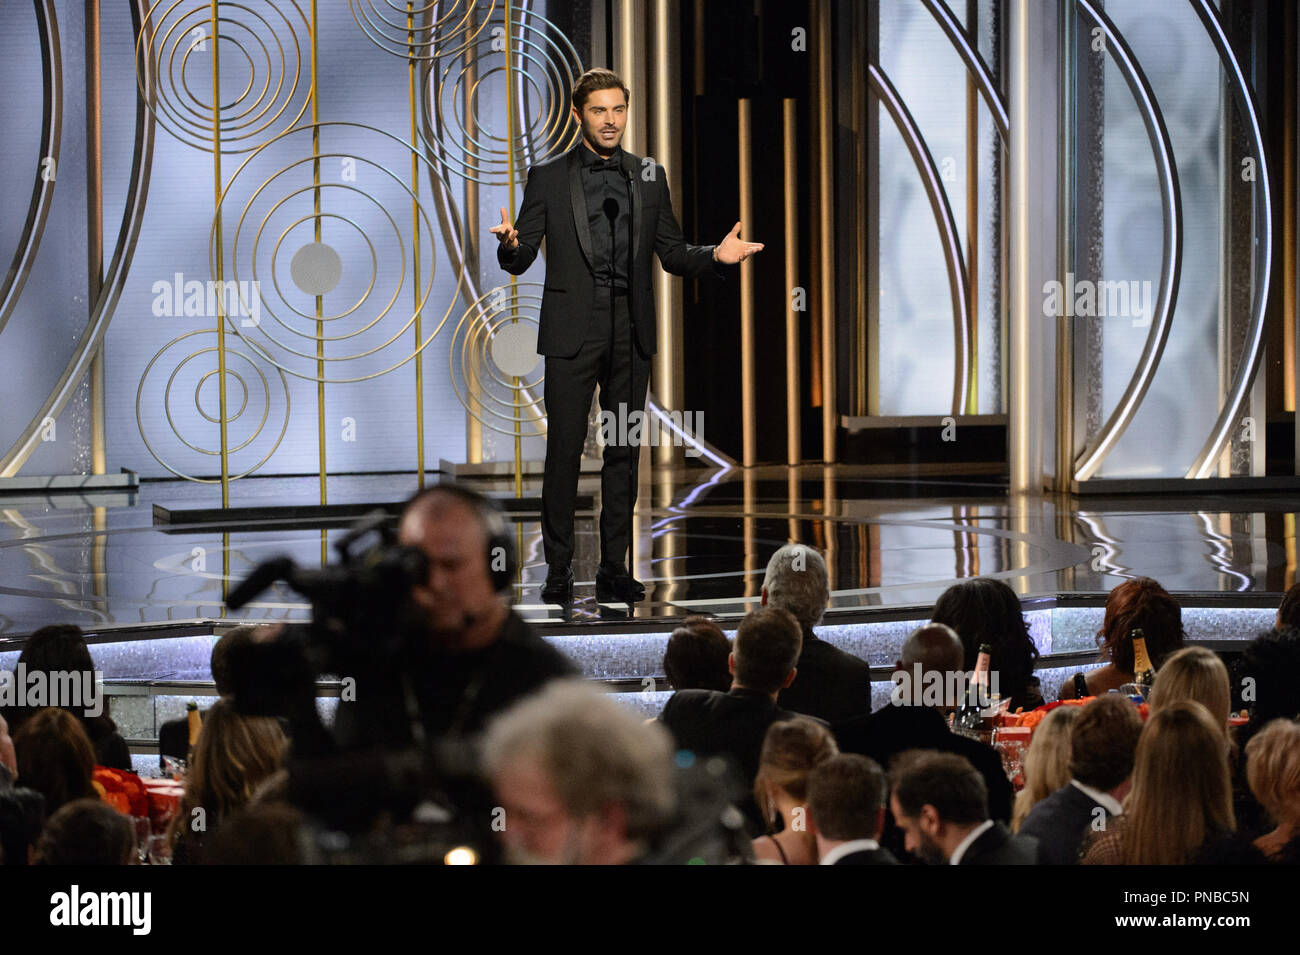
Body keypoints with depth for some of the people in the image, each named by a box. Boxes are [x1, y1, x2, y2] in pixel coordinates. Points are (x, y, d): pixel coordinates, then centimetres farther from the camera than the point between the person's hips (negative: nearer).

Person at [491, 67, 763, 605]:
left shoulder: (649, 177, 11)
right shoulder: (548, 178, 3)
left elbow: (671, 254, 13)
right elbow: (521, 260, 0)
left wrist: (715, 256, -6)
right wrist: (510, 246, -24)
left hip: (630, 333, 3)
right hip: (572, 332, -3)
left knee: (623, 452, 5)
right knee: (564, 450, -4)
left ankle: (614, 569, 11)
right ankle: (558, 570, 2)